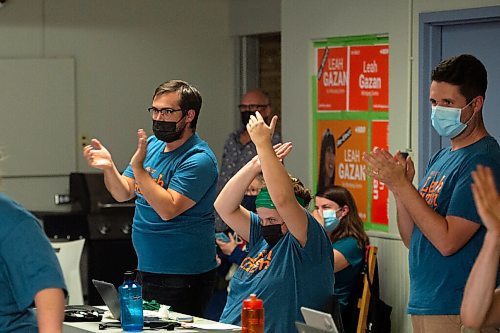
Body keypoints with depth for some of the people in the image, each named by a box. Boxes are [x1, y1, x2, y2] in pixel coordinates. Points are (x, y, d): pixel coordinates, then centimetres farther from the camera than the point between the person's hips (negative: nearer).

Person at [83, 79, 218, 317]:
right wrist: (109, 167, -9)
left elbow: (168, 209, -26)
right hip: (147, 269, 8)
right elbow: (123, 194, 10)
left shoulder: (198, 159, -17)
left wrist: (138, 168, -25)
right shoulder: (153, 145, 10)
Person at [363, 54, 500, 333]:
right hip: (422, 304, 8)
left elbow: (447, 241, -20)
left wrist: (401, 184, -16)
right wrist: (398, 187, -3)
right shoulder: (441, 158, 14)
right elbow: (412, 240, 12)